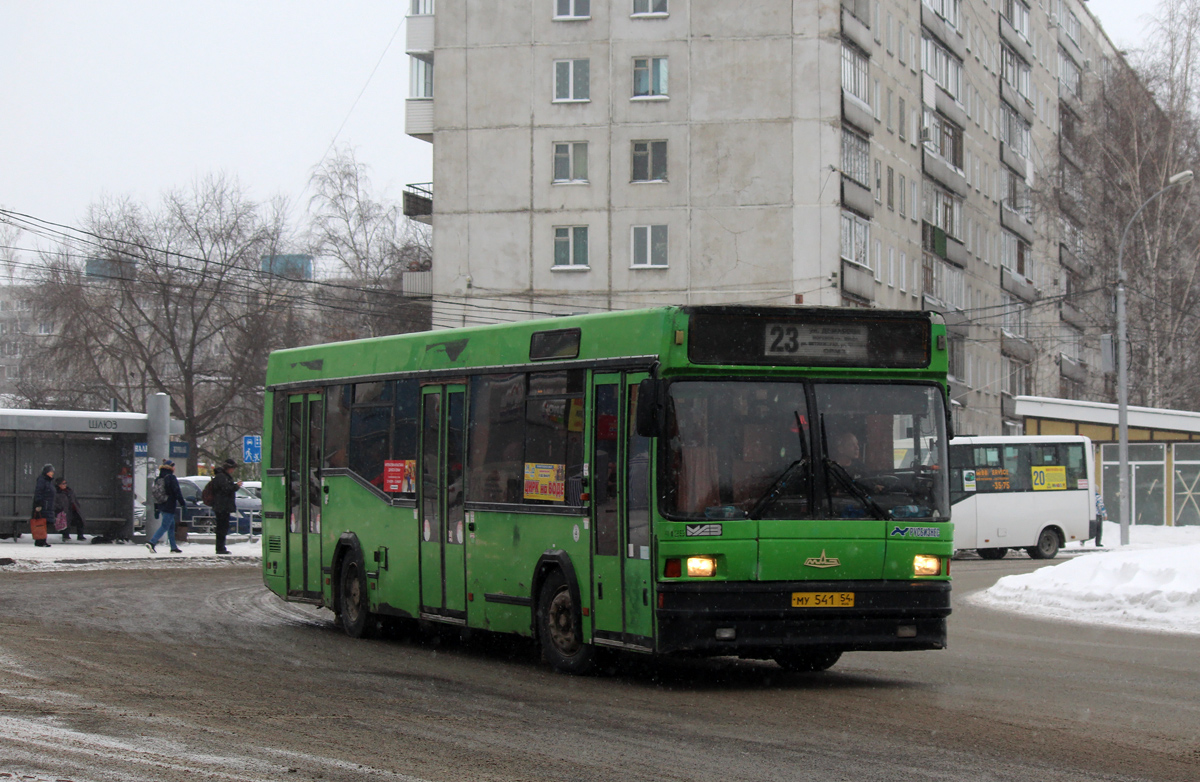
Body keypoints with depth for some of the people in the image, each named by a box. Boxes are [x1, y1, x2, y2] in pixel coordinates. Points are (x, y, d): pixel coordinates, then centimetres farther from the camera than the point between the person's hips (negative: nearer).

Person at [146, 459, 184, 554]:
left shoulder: (158, 479, 12)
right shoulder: (171, 478, -12)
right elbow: (177, 492, -15)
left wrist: (156, 508, 21)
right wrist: (182, 504, -7)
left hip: (161, 506, 8)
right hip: (169, 507, -8)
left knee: (171, 526, 16)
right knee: (165, 526, -8)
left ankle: (174, 547, 17)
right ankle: (151, 543, -22)